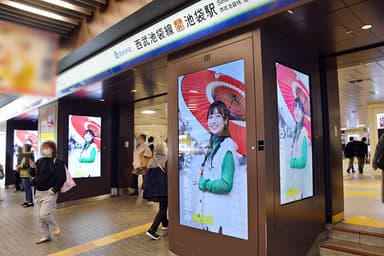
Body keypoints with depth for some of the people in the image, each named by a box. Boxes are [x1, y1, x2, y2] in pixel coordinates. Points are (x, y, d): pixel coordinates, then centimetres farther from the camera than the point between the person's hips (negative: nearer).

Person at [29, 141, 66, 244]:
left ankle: (55, 228, 14)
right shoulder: (39, 161, 9)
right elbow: (37, 175, 19)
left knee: (44, 214, -13)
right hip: (39, 192, 8)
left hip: (50, 193, -7)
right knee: (41, 216, 12)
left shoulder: (57, 162, -13)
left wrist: (54, 189, -18)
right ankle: (46, 236, 26)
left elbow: (62, 178, -16)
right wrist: (33, 167, 1)